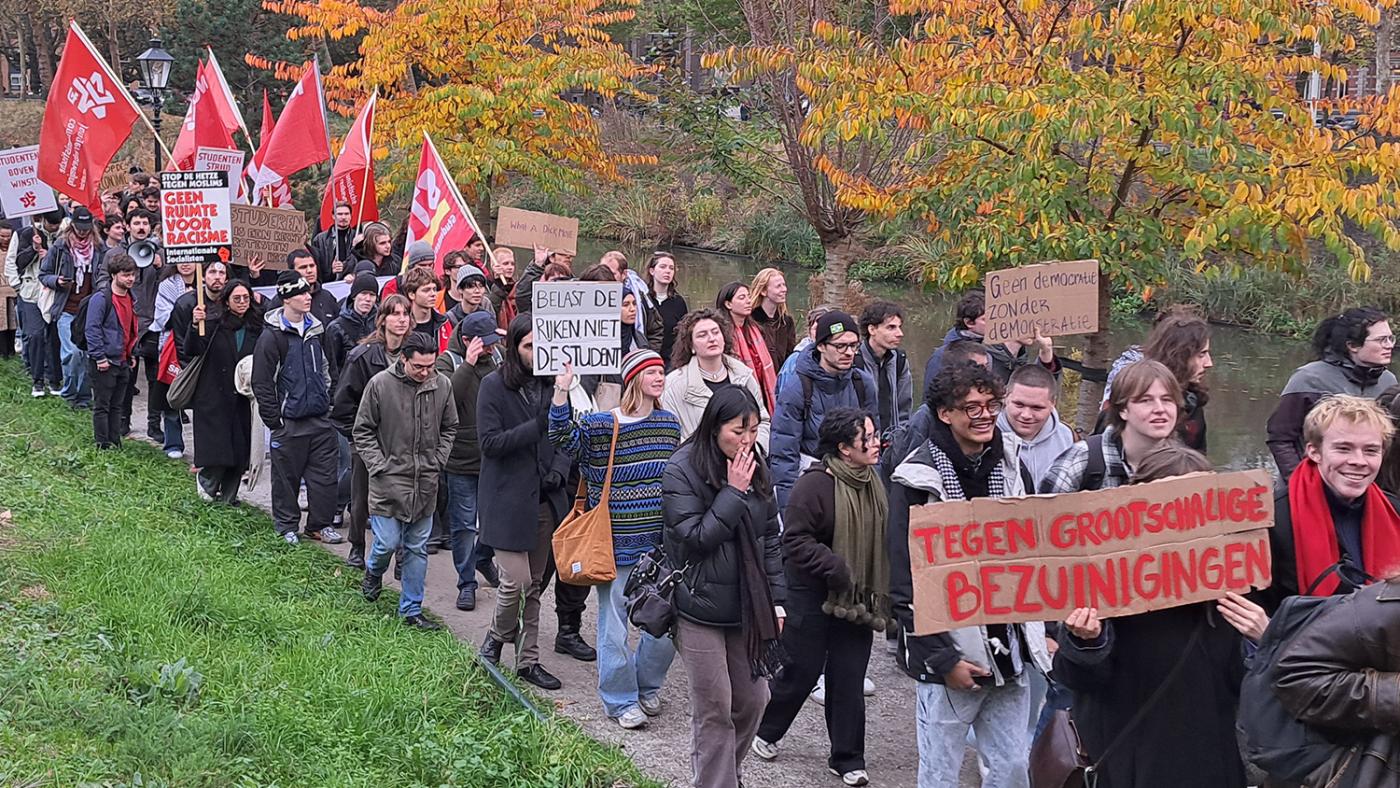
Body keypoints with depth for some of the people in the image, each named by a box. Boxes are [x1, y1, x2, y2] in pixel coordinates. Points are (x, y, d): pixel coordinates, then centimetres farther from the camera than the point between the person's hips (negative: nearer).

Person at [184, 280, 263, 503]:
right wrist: (195, 325, -31)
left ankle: (228, 496, 20)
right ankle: (206, 481, 23)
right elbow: (191, 350, -16)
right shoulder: (214, 322, -7)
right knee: (216, 449, -6)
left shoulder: (256, 327, 7)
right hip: (213, 396, -4)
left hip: (241, 399, 4)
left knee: (239, 450, 5)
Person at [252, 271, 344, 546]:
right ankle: (287, 527, 17)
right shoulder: (273, 336, -10)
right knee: (287, 477, 4)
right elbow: (262, 382, -10)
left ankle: (320, 524, 17)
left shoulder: (315, 330, 10)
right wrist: (274, 419, -10)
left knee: (324, 475, 6)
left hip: (320, 418, 6)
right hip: (290, 421, -5)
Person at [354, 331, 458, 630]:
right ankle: (373, 572, 33)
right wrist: (379, 466, -9)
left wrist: (437, 462, 4)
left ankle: (411, 610, 19)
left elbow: (449, 429, 14)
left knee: (418, 548, 8)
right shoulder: (380, 384, -9)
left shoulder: (442, 386, 0)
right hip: (388, 481, -3)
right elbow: (363, 431, -2)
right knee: (388, 542, -3)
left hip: (425, 482, 3)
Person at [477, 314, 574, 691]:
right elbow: (490, 442, -15)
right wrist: (539, 425, -23)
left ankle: (527, 659, 21)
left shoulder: (552, 383, 6)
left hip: (545, 500, 5)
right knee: (516, 580, -10)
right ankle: (498, 636, 19)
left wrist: (560, 469, -5)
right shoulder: (495, 386, -8)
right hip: (509, 501, -5)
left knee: (535, 585, 11)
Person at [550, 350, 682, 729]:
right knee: (614, 624, 3)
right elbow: (565, 438, -25)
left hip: (661, 544, 5)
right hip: (616, 542, -5)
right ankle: (620, 700, 19)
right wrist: (561, 392, -37)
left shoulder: (670, 423, 8)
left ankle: (647, 686, 31)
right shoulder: (601, 425, -8)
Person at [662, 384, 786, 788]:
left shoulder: (755, 467, 5)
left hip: (748, 607, 6)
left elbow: (770, 538, 12)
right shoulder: (682, 471, -12)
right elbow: (693, 539, -17)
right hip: (701, 610, -6)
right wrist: (733, 493, -19)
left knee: (753, 700, 12)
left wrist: (776, 600, 9)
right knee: (714, 710, 1)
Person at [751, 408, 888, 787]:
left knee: (850, 678, 8)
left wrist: (880, 598, 12)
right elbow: (795, 541, -19)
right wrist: (835, 567, -26)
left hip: (856, 599, 6)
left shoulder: (871, 483, 6)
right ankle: (765, 731, 32)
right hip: (812, 596, -6)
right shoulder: (815, 484, -19)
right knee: (801, 670, 6)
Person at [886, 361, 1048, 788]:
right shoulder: (917, 479, -12)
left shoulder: (1011, 466, 7)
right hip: (953, 658, -5)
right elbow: (905, 584, -11)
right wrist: (941, 658, -14)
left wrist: (1039, 636, 10)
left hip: (1010, 652, 5)